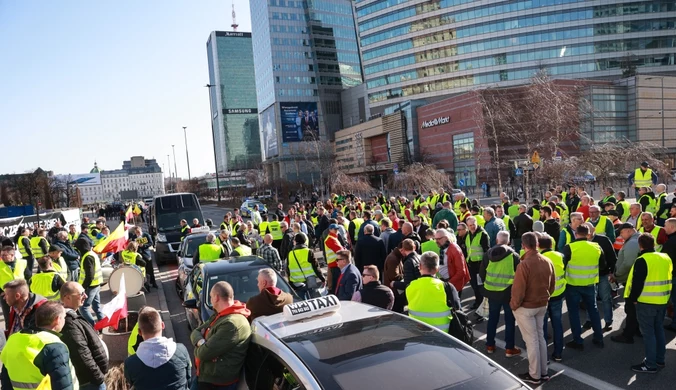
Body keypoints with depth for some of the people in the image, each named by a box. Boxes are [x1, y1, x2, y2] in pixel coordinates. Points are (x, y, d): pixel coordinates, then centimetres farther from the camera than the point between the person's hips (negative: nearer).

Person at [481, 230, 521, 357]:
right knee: (509, 320, 10)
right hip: (508, 293, -3)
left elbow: (481, 273, 3)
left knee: (492, 319, 16)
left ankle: (490, 345, 24)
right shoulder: (513, 255, -13)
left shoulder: (488, 254, -3)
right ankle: (509, 348, 15)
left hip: (492, 291, 3)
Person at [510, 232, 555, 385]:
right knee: (540, 337, 18)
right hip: (542, 306, 6)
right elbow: (552, 285, 8)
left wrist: (513, 305, -6)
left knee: (531, 340, 4)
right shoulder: (548, 262, -4)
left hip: (526, 308, -6)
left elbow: (518, 290, -21)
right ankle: (543, 372, 28)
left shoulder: (524, 264, -24)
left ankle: (535, 375, 15)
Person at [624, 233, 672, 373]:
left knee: (648, 332, 0)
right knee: (658, 329, 19)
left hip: (646, 302, -8)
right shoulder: (666, 258, 7)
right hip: (663, 301, 8)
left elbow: (637, 283, -19)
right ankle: (659, 359, 29)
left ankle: (650, 365, 5)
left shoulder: (642, 260, -18)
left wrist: (632, 299, -7)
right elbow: (668, 279, 17)